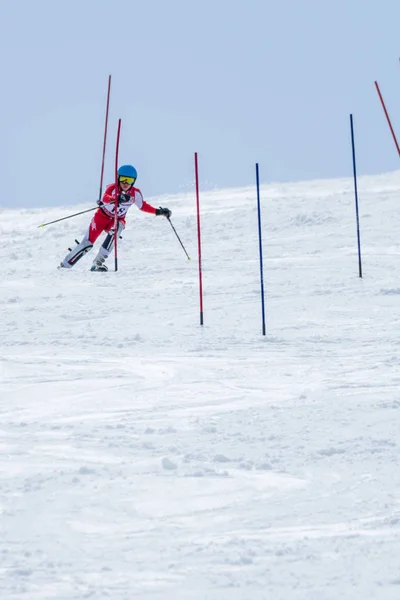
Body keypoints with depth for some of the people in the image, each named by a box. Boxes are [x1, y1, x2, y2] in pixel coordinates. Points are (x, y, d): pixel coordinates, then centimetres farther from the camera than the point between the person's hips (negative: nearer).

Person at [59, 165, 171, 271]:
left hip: (118, 220, 3)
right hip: (102, 216, -3)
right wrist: (117, 198, -66)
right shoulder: (112, 188, -24)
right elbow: (105, 199, -46)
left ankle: (99, 261, -31)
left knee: (116, 229, -33)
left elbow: (143, 206, 7)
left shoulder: (135, 193, -12)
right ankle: (65, 265, 3)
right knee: (87, 243, -12)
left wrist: (158, 211, 0)